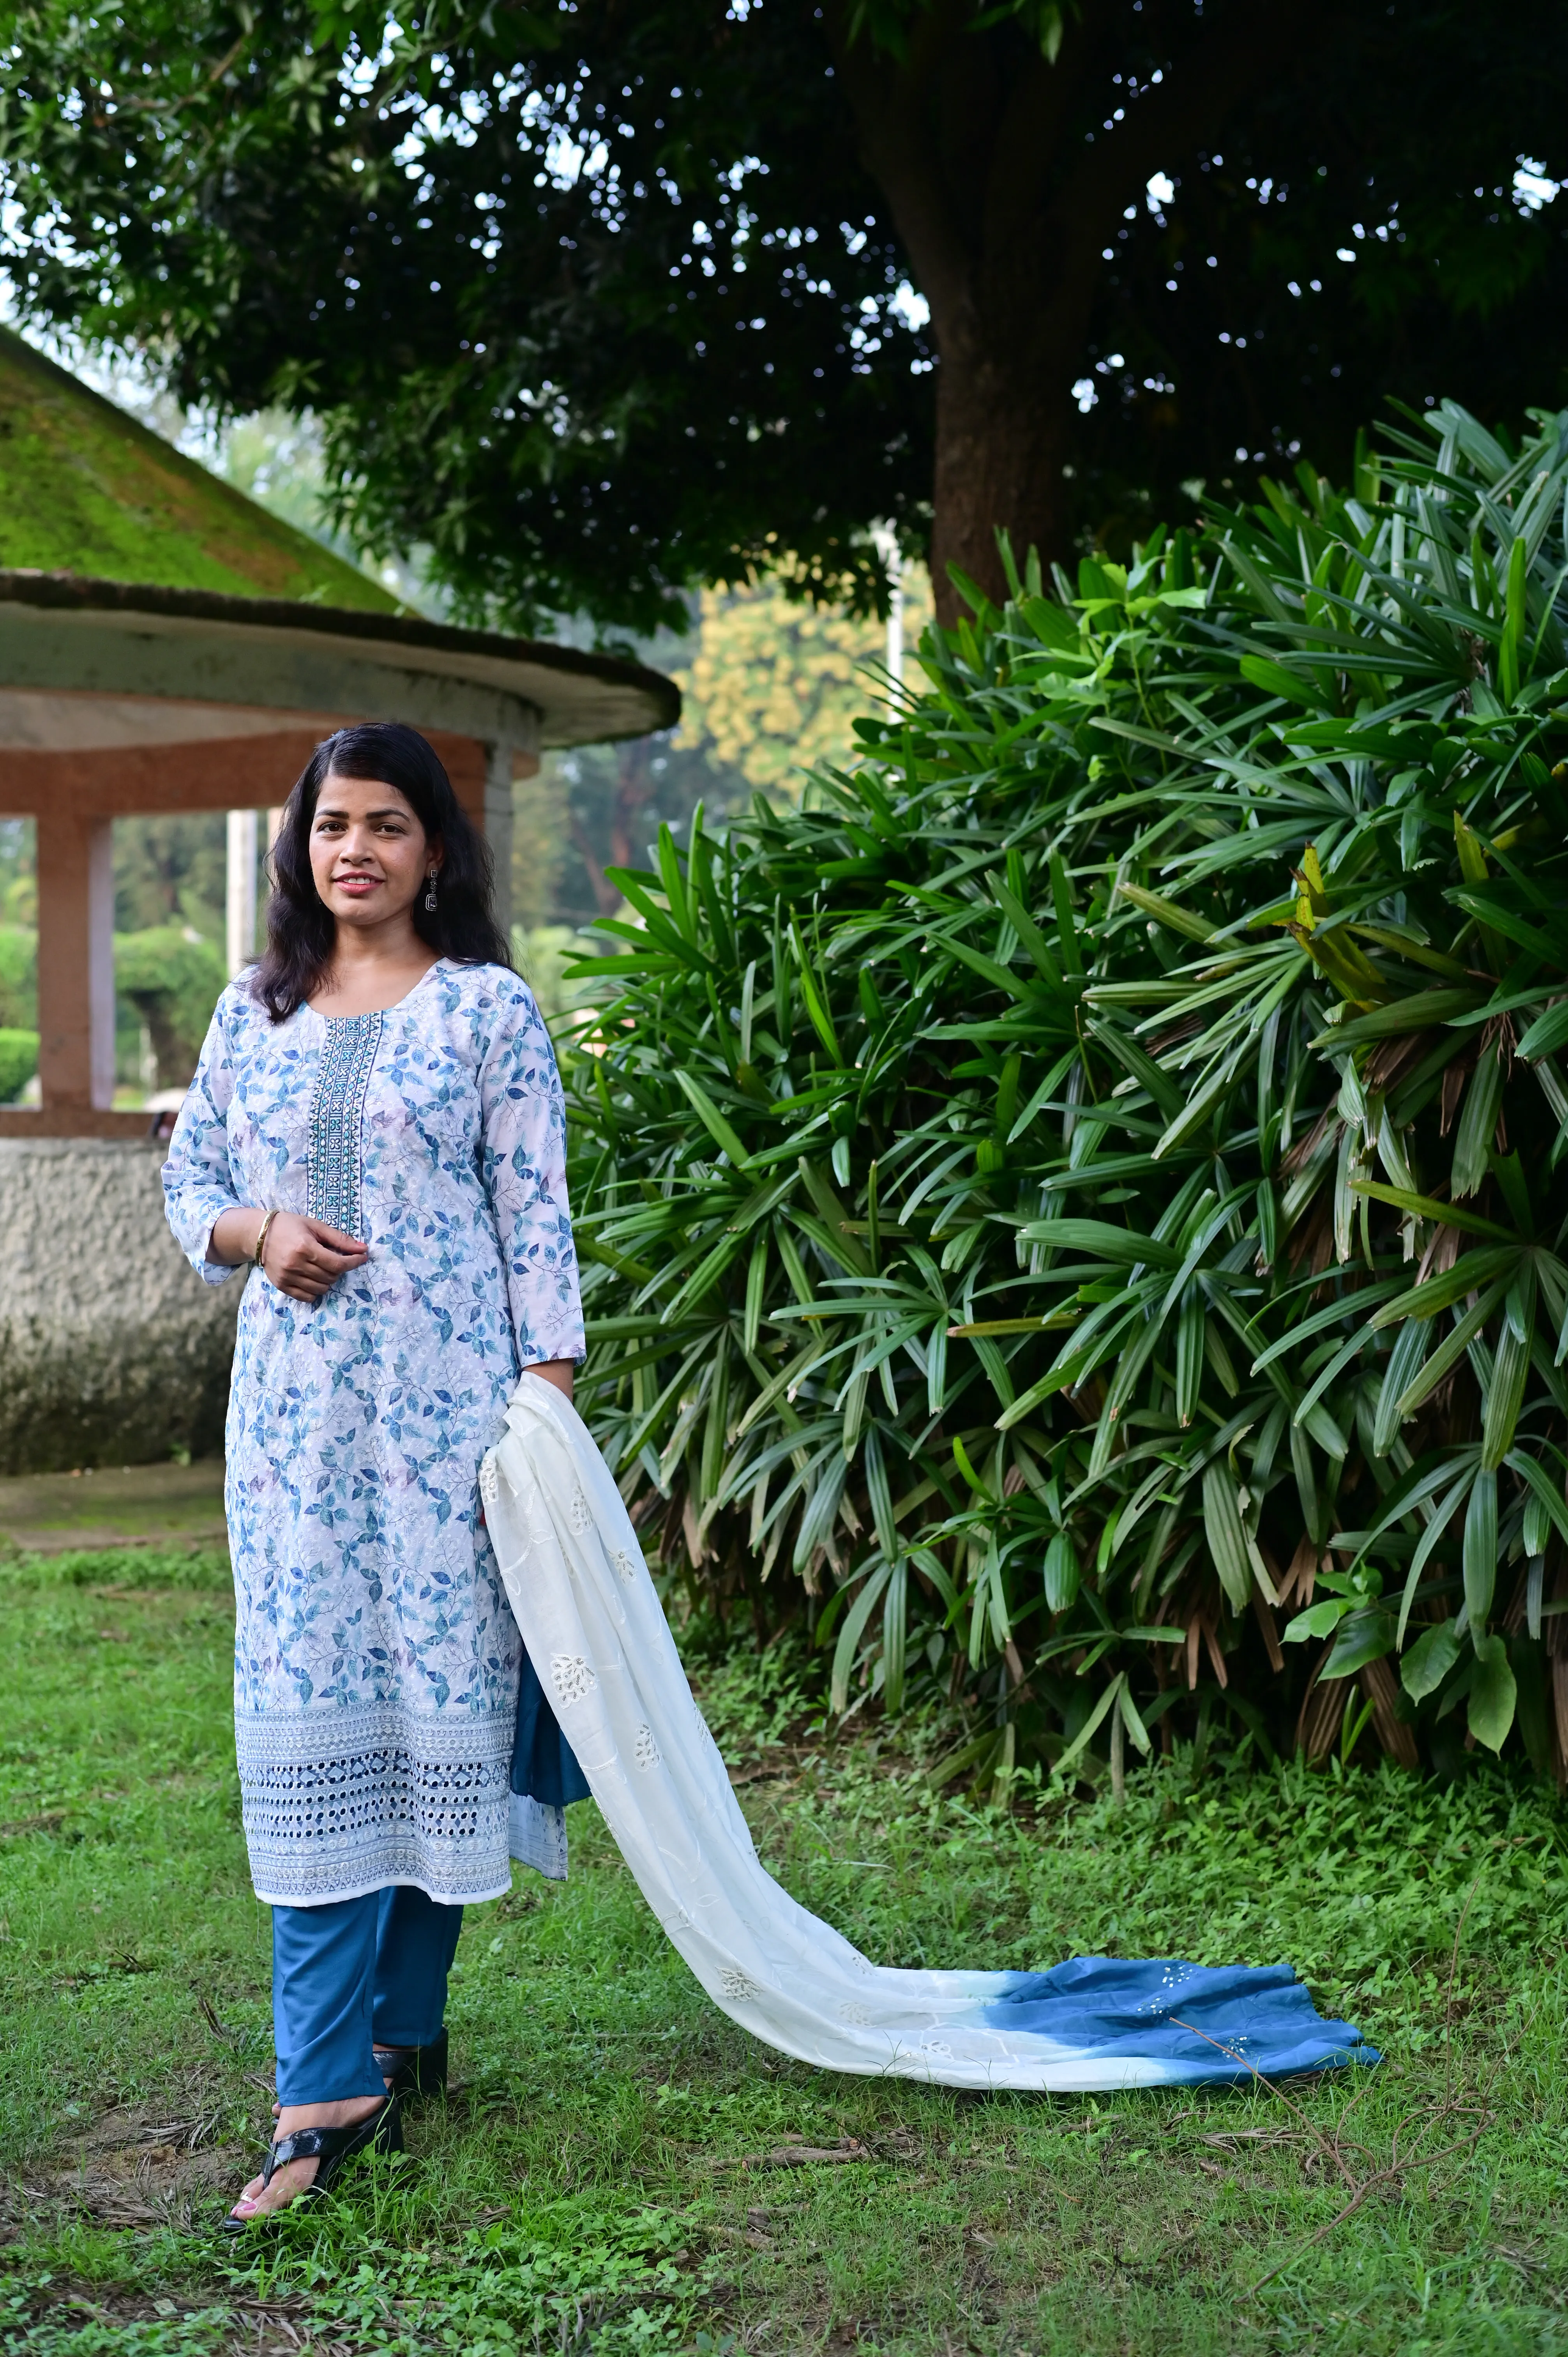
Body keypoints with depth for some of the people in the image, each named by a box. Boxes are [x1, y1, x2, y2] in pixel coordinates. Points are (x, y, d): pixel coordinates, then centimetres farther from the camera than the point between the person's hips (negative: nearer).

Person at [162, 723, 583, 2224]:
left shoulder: (488, 1007, 1)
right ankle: (329, 2091, 0)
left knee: (438, 1687, 2)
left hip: (448, 1395, -2)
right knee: (308, 1711, -2)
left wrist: (551, 1404, -7)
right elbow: (188, 1182, 16)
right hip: (294, 1403, 3)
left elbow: (534, 1217, -1)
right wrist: (258, 1232, -6)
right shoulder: (252, 1010, 11)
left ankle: (399, 2024, 19)